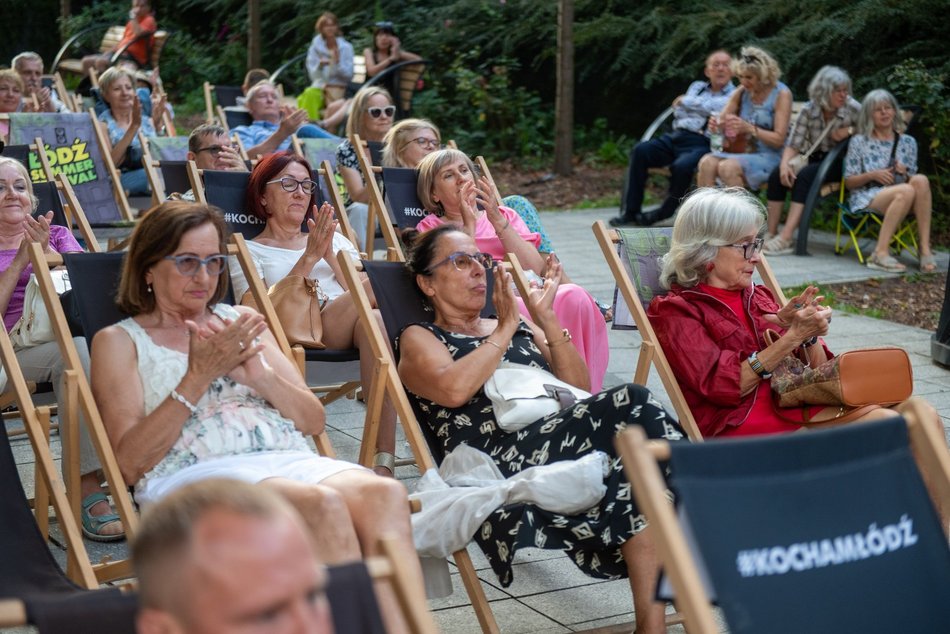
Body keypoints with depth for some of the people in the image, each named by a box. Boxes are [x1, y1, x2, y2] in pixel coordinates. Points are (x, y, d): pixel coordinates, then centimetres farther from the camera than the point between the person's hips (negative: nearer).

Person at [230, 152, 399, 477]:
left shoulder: (335, 240, 30)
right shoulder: (249, 252, 17)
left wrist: (332, 256, 0)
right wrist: (309, 258, -8)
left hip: (351, 332, 4)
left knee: (373, 320, -36)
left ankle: (384, 459, -40)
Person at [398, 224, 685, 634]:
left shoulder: (521, 327, 32)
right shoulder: (419, 339, 16)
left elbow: (578, 389, 17)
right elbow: (454, 389, -9)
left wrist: (547, 320, 9)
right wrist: (504, 330, 0)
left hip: (562, 451, 6)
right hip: (498, 467, -5)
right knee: (631, 405, -28)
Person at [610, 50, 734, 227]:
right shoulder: (697, 86, 26)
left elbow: (716, 107, -9)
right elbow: (679, 112, 13)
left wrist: (686, 101, 5)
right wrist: (705, 112, -1)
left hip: (703, 144, -5)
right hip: (677, 136, 5)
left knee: (682, 165, -36)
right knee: (640, 151, -20)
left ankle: (664, 212, -12)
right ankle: (631, 211, -17)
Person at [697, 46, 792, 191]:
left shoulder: (781, 94, -6)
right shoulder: (741, 92, 8)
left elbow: (779, 139, -11)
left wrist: (749, 128, -26)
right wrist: (716, 124, -14)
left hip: (769, 156, -5)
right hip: (740, 152, 5)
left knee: (728, 167, -33)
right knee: (706, 162, -25)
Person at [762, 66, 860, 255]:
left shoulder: (852, 109, -8)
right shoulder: (809, 111, -2)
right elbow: (793, 144, -5)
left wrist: (850, 131, -18)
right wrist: (784, 164, -24)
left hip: (841, 164, -4)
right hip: (816, 160, 4)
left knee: (804, 177, -31)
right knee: (777, 175, -21)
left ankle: (785, 239, -36)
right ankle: (771, 234, -17)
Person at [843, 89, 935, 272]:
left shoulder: (908, 142, 18)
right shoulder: (859, 142, 10)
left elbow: (912, 180, 18)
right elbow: (848, 182, 7)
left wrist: (904, 175, -5)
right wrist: (872, 175, -11)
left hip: (902, 195, 3)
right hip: (866, 197, -3)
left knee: (921, 180, -32)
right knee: (906, 191, -36)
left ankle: (925, 248, -36)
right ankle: (880, 253, -40)